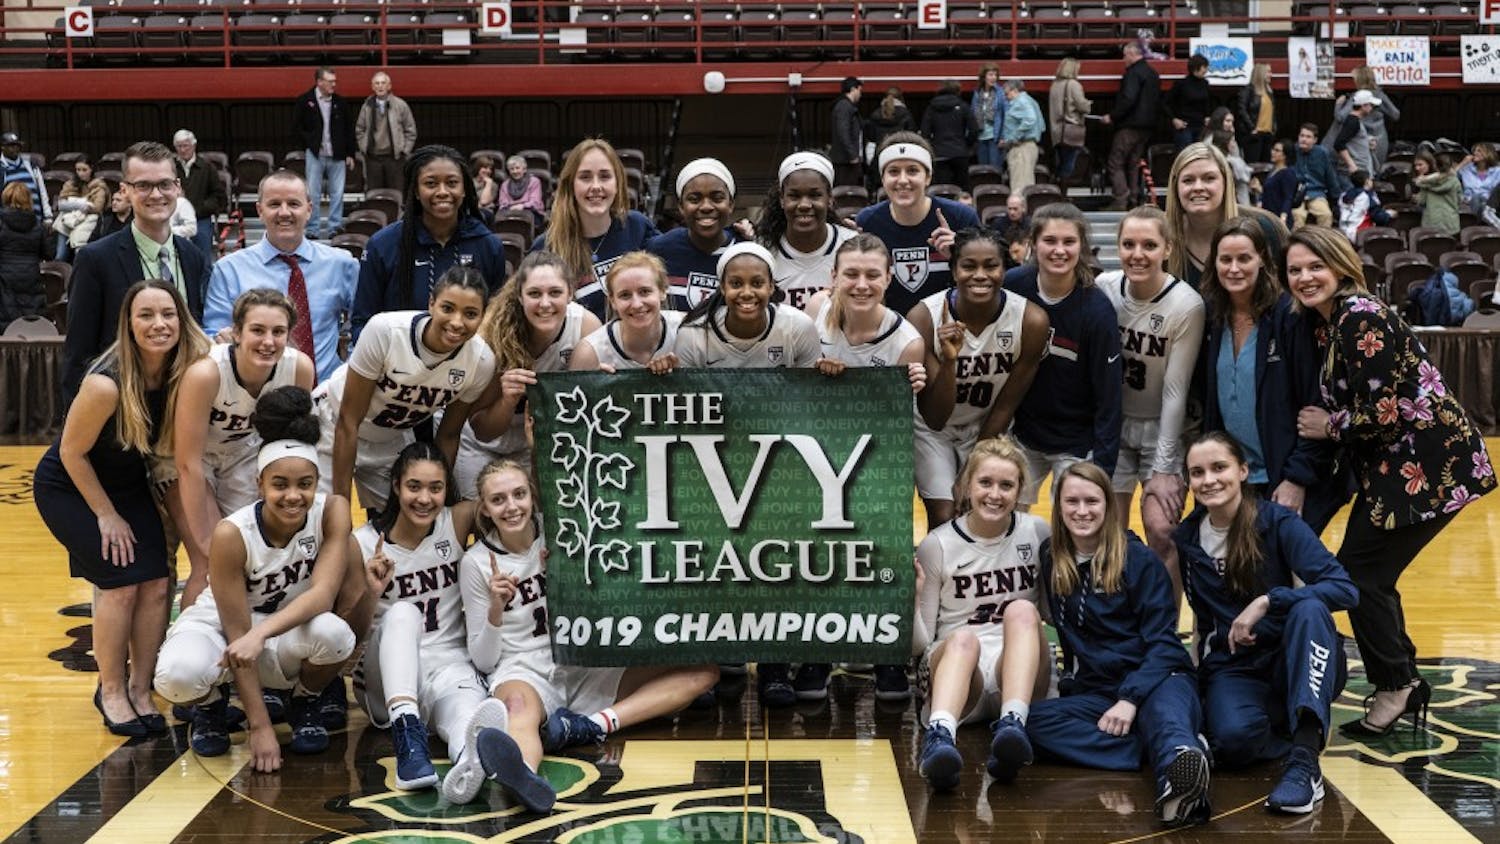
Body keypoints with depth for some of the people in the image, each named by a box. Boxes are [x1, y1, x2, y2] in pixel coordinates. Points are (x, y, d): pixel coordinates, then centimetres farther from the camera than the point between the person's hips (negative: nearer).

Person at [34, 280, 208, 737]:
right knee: (121, 582, -14)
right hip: (69, 488, -5)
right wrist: (107, 515, -11)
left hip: (129, 484, 5)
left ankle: (140, 689, 10)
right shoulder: (106, 384, -31)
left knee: (157, 583, -6)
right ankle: (111, 692, 4)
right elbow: (72, 452, -18)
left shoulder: (187, 372, -17)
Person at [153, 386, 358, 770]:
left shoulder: (332, 512, -19)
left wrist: (261, 633, -45)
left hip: (291, 636, 2)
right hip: (220, 626, -2)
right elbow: (237, 633, -23)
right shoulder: (232, 535, -26)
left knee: (334, 633, -35)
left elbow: (324, 593, -28)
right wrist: (260, 728, -26)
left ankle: (305, 701, 0)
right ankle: (212, 703, 3)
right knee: (177, 675, -37)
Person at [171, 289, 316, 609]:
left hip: (243, 454, 4)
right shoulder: (205, 373, -35)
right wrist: (205, 540, -23)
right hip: (189, 457, -4)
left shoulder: (300, 368, -24)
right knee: (211, 567, -15)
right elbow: (189, 464, -28)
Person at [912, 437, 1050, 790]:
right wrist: (912, 597, -17)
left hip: (1017, 672, 1)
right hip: (953, 664, -1)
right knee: (964, 638, -36)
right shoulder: (937, 545, 3)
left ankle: (1012, 726, -50)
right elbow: (919, 644, 2)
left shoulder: (1037, 534, 7)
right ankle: (939, 738, -63)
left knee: (1022, 611, -29)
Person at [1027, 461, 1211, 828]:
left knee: (1163, 714, -40)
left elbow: (1161, 641, -6)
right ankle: (1173, 753, -37)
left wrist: (1131, 699, -20)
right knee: (1031, 719, -27)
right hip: (1096, 693, 4)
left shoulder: (1139, 560, -1)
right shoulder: (1051, 558, 12)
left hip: (1156, 679, -4)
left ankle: (1178, 759, -76)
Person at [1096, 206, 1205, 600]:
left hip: (1163, 428, -3)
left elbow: (1175, 392, -16)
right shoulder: (1104, 288, -11)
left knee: (1161, 531, -12)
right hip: (1113, 423, 3)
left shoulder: (1186, 305, -19)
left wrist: (1163, 468, -13)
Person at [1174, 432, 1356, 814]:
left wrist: (1266, 601, -27)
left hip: (1297, 665, -1)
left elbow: (1345, 590, -20)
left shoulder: (1279, 523, -8)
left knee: (1309, 607, -36)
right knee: (1233, 738, -35)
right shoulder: (1186, 538, 3)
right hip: (1232, 671, 1)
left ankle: (1305, 763, -43)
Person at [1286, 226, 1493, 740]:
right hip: (1396, 466, 9)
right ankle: (1405, 686, 24)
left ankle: (1395, 686, 8)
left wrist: (1328, 426, -8)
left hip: (1430, 464, -9)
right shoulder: (1325, 325, 11)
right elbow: (1343, 407, 16)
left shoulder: (1361, 320, -18)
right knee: (1369, 574, 12)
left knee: (1359, 572, -5)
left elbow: (1382, 414, -22)